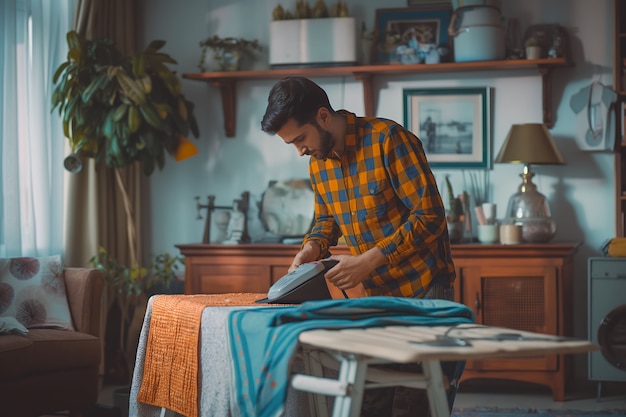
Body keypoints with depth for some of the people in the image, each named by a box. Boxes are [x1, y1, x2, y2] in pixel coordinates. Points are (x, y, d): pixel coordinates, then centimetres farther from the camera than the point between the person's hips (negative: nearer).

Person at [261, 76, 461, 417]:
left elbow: (430, 216, -20)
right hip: (376, 295, 6)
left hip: (424, 289, -6)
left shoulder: (388, 139, -17)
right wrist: (313, 246, -1)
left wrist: (370, 260, -23)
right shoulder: (318, 164, 5)